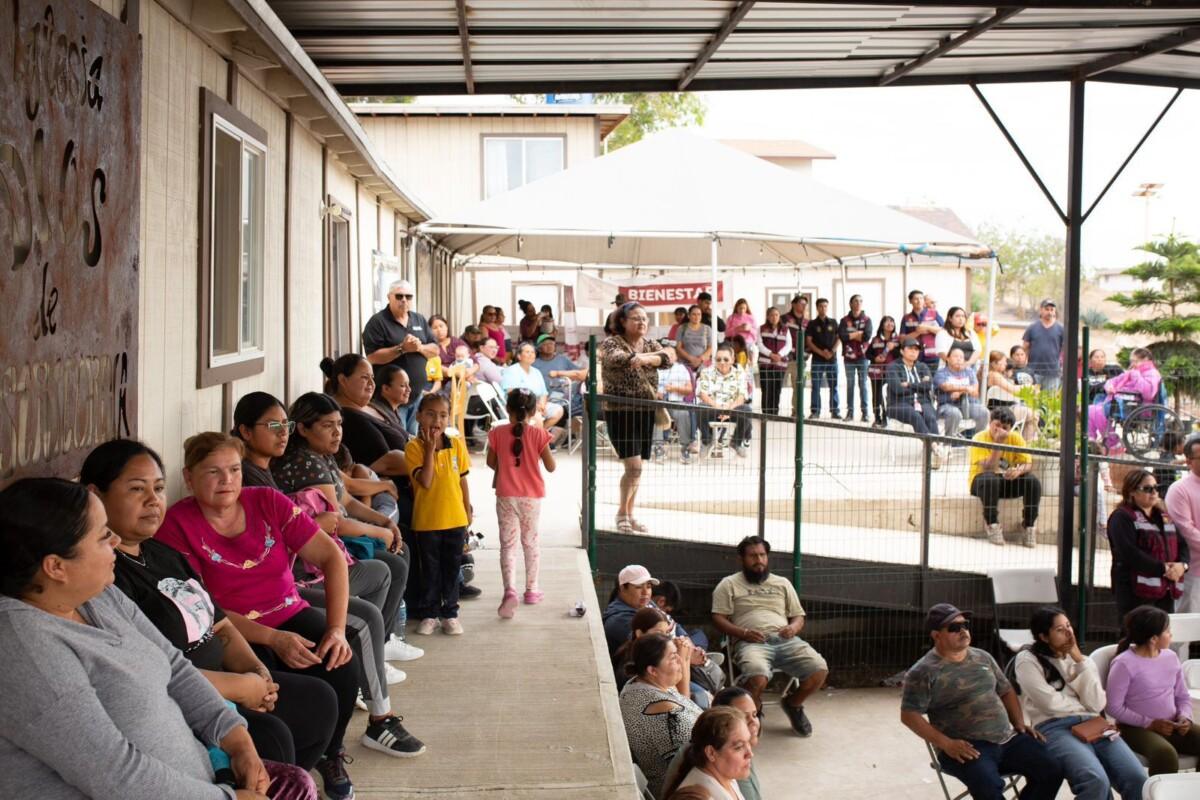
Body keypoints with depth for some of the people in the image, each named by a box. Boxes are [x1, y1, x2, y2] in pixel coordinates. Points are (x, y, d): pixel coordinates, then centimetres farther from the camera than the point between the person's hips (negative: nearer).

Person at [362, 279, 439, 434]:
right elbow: (372, 357, -17)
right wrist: (402, 348, -23)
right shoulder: (378, 322, -8)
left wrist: (420, 347, -12)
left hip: (418, 394, 6)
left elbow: (435, 350, 10)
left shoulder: (419, 320, 12)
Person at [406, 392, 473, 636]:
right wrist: (430, 448, -21)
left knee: (452, 568, 12)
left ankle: (450, 613, 22)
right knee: (430, 570, 9)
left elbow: (463, 480, 8)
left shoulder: (457, 445, 0)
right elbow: (425, 481, -20)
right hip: (426, 521, -3)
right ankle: (429, 614, 20)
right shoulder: (414, 447, -10)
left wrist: (468, 511, 8)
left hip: (455, 519, 3)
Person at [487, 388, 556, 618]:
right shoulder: (539, 434, -10)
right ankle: (531, 590, 25)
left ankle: (510, 590, -19)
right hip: (531, 496, 1)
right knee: (530, 542, 16)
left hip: (506, 496, 0)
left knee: (508, 544, 1)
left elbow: (491, 463, 4)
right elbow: (551, 467, -5)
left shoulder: (497, 433, -7)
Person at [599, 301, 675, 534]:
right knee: (634, 467, -13)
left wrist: (645, 358, -27)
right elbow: (617, 358, -27)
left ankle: (628, 515, 23)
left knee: (636, 468, 10)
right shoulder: (611, 343, -4)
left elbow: (668, 360, -9)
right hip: (620, 412, -6)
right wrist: (655, 355, -28)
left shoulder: (651, 344, 11)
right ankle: (622, 512, 5)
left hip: (646, 412, 6)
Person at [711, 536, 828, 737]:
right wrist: (744, 633, -13)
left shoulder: (782, 583, 25)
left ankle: (793, 704, 11)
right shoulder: (729, 584, 13)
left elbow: (798, 617, 24)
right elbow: (718, 618, 4)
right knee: (757, 677, -38)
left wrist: (793, 627, -2)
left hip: (785, 640, 4)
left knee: (820, 670, -22)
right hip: (751, 643, -4)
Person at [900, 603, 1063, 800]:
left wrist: (1019, 723, 8)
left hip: (1008, 738, 6)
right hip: (967, 747, -6)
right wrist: (946, 743, -18)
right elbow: (909, 715, -10)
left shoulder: (982, 657, 16)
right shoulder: (924, 672, -5)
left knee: (1051, 769, -13)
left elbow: (1006, 691, 25)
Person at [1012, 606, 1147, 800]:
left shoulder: (1081, 660, 20)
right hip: (1055, 728, -5)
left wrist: (1079, 661, 1)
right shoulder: (1028, 660, 4)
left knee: (1137, 779, -22)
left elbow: (1097, 704, 4)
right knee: (1096, 782, -34)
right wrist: (1085, 707, 9)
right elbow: (1051, 703, -7)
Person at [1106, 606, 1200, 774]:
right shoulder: (1124, 664, -13)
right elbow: (1114, 707, -14)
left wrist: (1185, 717, -5)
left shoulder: (1171, 657, 8)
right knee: (1165, 753, -37)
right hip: (1138, 728, -7)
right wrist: (1149, 723, -16)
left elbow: (1183, 696, 16)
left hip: (1172, 726, 7)